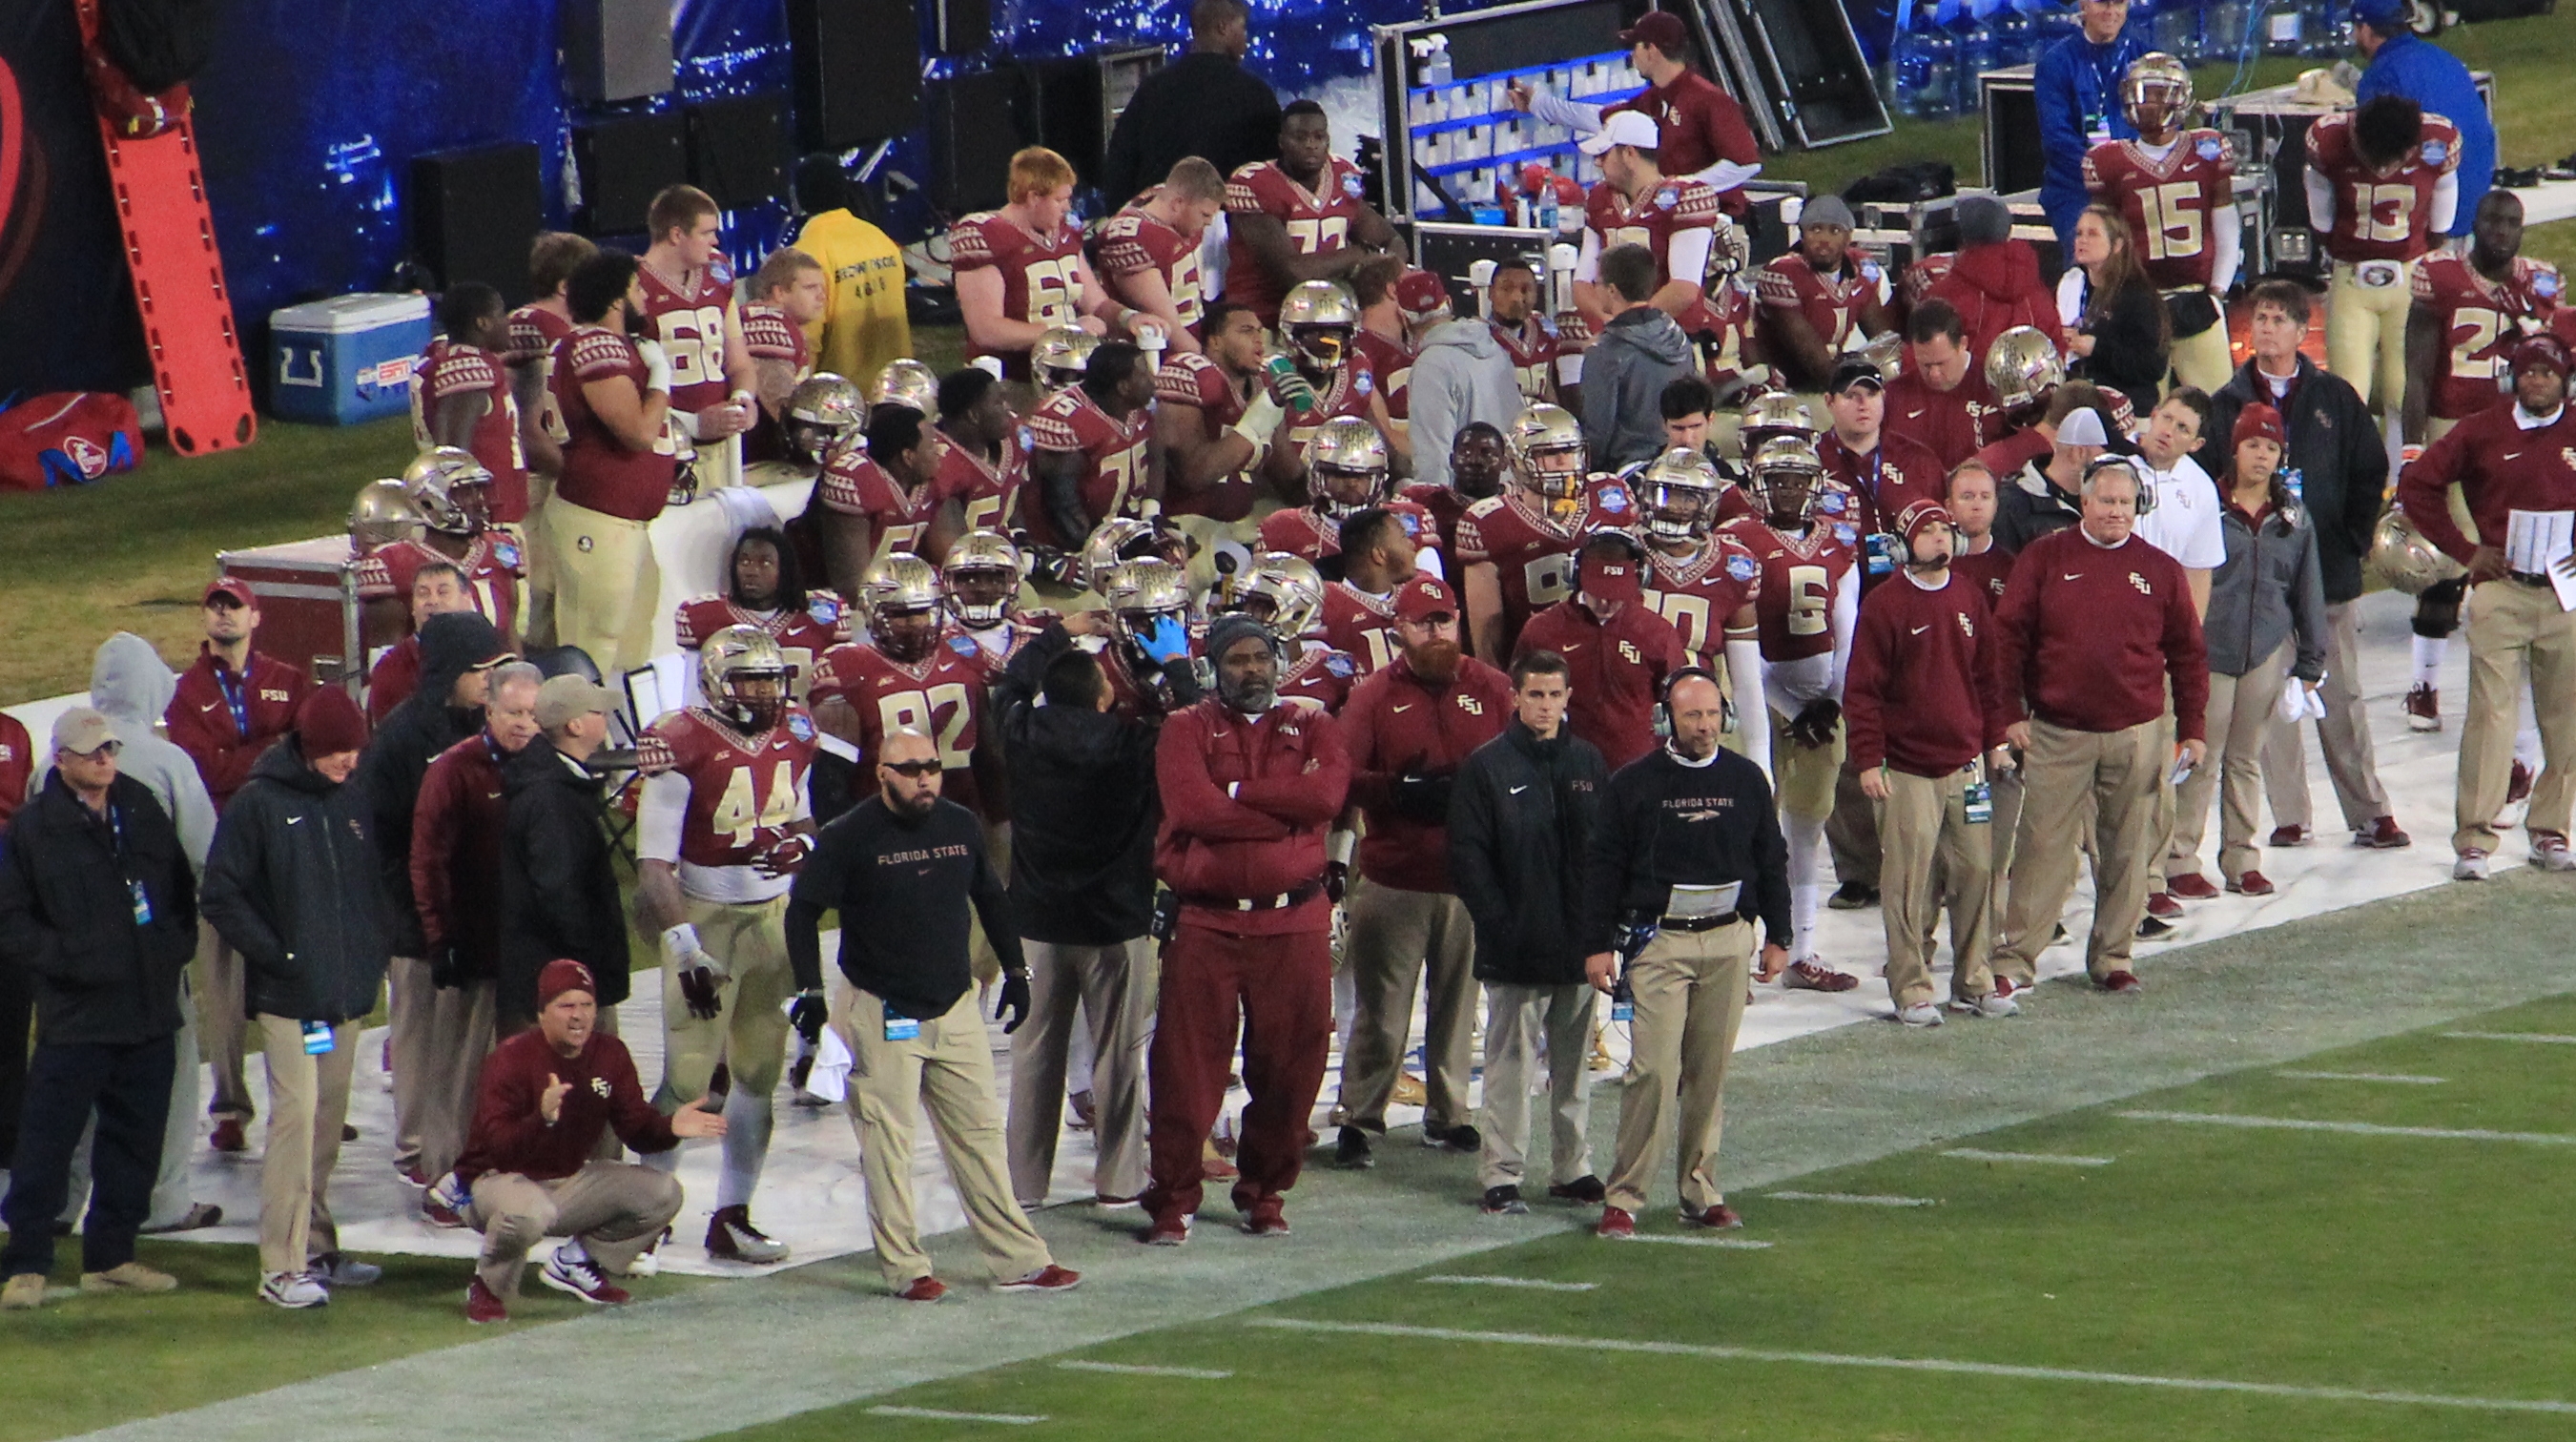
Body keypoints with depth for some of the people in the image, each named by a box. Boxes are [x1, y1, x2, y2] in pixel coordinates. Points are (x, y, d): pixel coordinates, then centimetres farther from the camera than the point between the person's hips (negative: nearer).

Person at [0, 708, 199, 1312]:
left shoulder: (143, 809, 10)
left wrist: (176, 945, 4)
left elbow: (181, 888, 20)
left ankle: (111, 1256, 21)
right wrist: (65, 957, -15)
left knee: (135, 1138, 10)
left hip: (150, 1010, 5)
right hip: (74, 1018, -5)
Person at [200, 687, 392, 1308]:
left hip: (348, 994, 6)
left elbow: (378, 882, 22)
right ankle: (282, 1266, -13)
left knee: (329, 1122, 12)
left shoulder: (357, 801, 9)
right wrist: (274, 953, -12)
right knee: (296, 1115, -13)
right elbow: (222, 895, -8)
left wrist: (375, 948, 9)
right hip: (287, 994, -6)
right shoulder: (259, 805, -9)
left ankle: (318, 1249, 22)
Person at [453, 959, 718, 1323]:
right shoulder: (512, 1058, -21)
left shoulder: (610, 1054, -2)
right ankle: (488, 1286, -10)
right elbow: (497, 1147, -31)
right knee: (529, 1212, -42)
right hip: (501, 1180, -7)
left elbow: (637, 1129, -1)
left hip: (571, 1181, 7)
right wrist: (542, 1119, -50)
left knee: (662, 1193, -6)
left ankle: (575, 1264, 12)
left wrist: (670, 1129, -24)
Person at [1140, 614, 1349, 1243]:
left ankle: (1265, 1193, 20)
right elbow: (1191, 807, -14)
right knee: (1187, 1064, -2)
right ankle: (1172, 1201, 7)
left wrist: (1236, 793, -11)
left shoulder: (1311, 728, 10)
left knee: (1288, 1066, 5)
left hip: (1293, 924, 2)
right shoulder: (1187, 729, 5)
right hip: (1206, 924, -2)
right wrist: (1286, 812, -9)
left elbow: (1327, 793, -11)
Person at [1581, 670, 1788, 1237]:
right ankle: (1623, 1197, -7)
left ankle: (1702, 1194, 13)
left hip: (1729, 941, 3)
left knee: (1710, 1073, 6)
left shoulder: (1746, 780, 9)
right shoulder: (1633, 783, 0)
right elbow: (1603, 866, 2)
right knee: (1654, 1070, -11)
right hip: (1659, 941, -3)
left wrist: (1776, 937, 14)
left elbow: (1772, 861, 17)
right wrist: (1598, 945, -2)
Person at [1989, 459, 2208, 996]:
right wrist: (2011, 713, -5)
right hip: (2056, 732, -2)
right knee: (2042, 846, -3)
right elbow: (2009, 635, 1)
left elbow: (2188, 654, 10)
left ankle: (2112, 957, 16)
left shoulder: (2160, 570, 6)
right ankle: (2016, 958, 0)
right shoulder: (2045, 558, 1)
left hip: (2135, 734, 2)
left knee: (2126, 851, 6)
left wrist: (2191, 729, 6)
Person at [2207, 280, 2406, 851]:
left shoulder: (2334, 397, 5)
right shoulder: (2228, 403, 5)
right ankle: (2289, 817, 4)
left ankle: (2369, 813, 5)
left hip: (2330, 568, 0)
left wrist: (2354, 538, 2)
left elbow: (2372, 470, 9)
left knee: (2341, 697, 2)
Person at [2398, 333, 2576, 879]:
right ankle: (2474, 839, -9)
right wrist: (2464, 550, 2)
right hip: (2500, 589, -2)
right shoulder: (2482, 433, 4)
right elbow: (2417, 486, 8)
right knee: (2490, 713, -8)